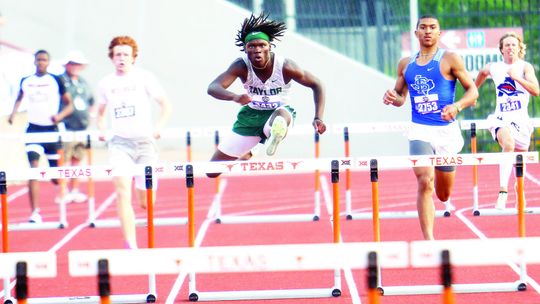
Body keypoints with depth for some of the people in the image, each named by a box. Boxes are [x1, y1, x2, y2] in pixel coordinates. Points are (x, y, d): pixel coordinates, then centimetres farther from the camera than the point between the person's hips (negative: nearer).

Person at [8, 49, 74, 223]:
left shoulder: (56, 81, -1)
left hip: (51, 129, -1)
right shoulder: (26, 82, 5)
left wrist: (60, 115, -17)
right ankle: (34, 212, -17)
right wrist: (13, 113, 6)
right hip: (33, 129, 1)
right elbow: (19, 99, 24)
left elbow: (69, 105, 3)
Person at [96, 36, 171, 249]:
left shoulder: (144, 78, 0)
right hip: (119, 142, 1)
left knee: (146, 201, 4)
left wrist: (159, 127, -10)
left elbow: (165, 104, 4)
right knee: (123, 192, -19)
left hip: (144, 141, -1)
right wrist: (101, 129, 3)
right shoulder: (105, 84, 7)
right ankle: (131, 246, -22)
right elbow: (101, 112, 22)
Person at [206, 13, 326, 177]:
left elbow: (316, 85, -9)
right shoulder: (241, 66, -23)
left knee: (282, 114, -41)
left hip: (278, 113, -2)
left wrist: (318, 118, -21)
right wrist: (235, 97, -58)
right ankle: (246, 156, 38)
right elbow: (213, 88, -37)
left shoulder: (285, 67, -23)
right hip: (250, 116, 2)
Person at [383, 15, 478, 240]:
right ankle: (428, 240, -23)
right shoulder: (405, 64, 9)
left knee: (443, 195, 11)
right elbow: (401, 98, 19)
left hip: (446, 130, -1)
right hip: (419, 130, 1)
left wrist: (457, 106, -21)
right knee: (425, 181, -23)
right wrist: (392, 98, -5)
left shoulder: (450, 59, -2)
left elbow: (472, 91, -2)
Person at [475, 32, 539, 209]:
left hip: (521, 120, 1)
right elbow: (482, 73, 31)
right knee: (508, 144, -32)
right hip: (501, 118, -1)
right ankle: (503, 191, -40)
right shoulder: (493, 68, 6)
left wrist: (517, 77, -26)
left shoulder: (525, 67, -2)